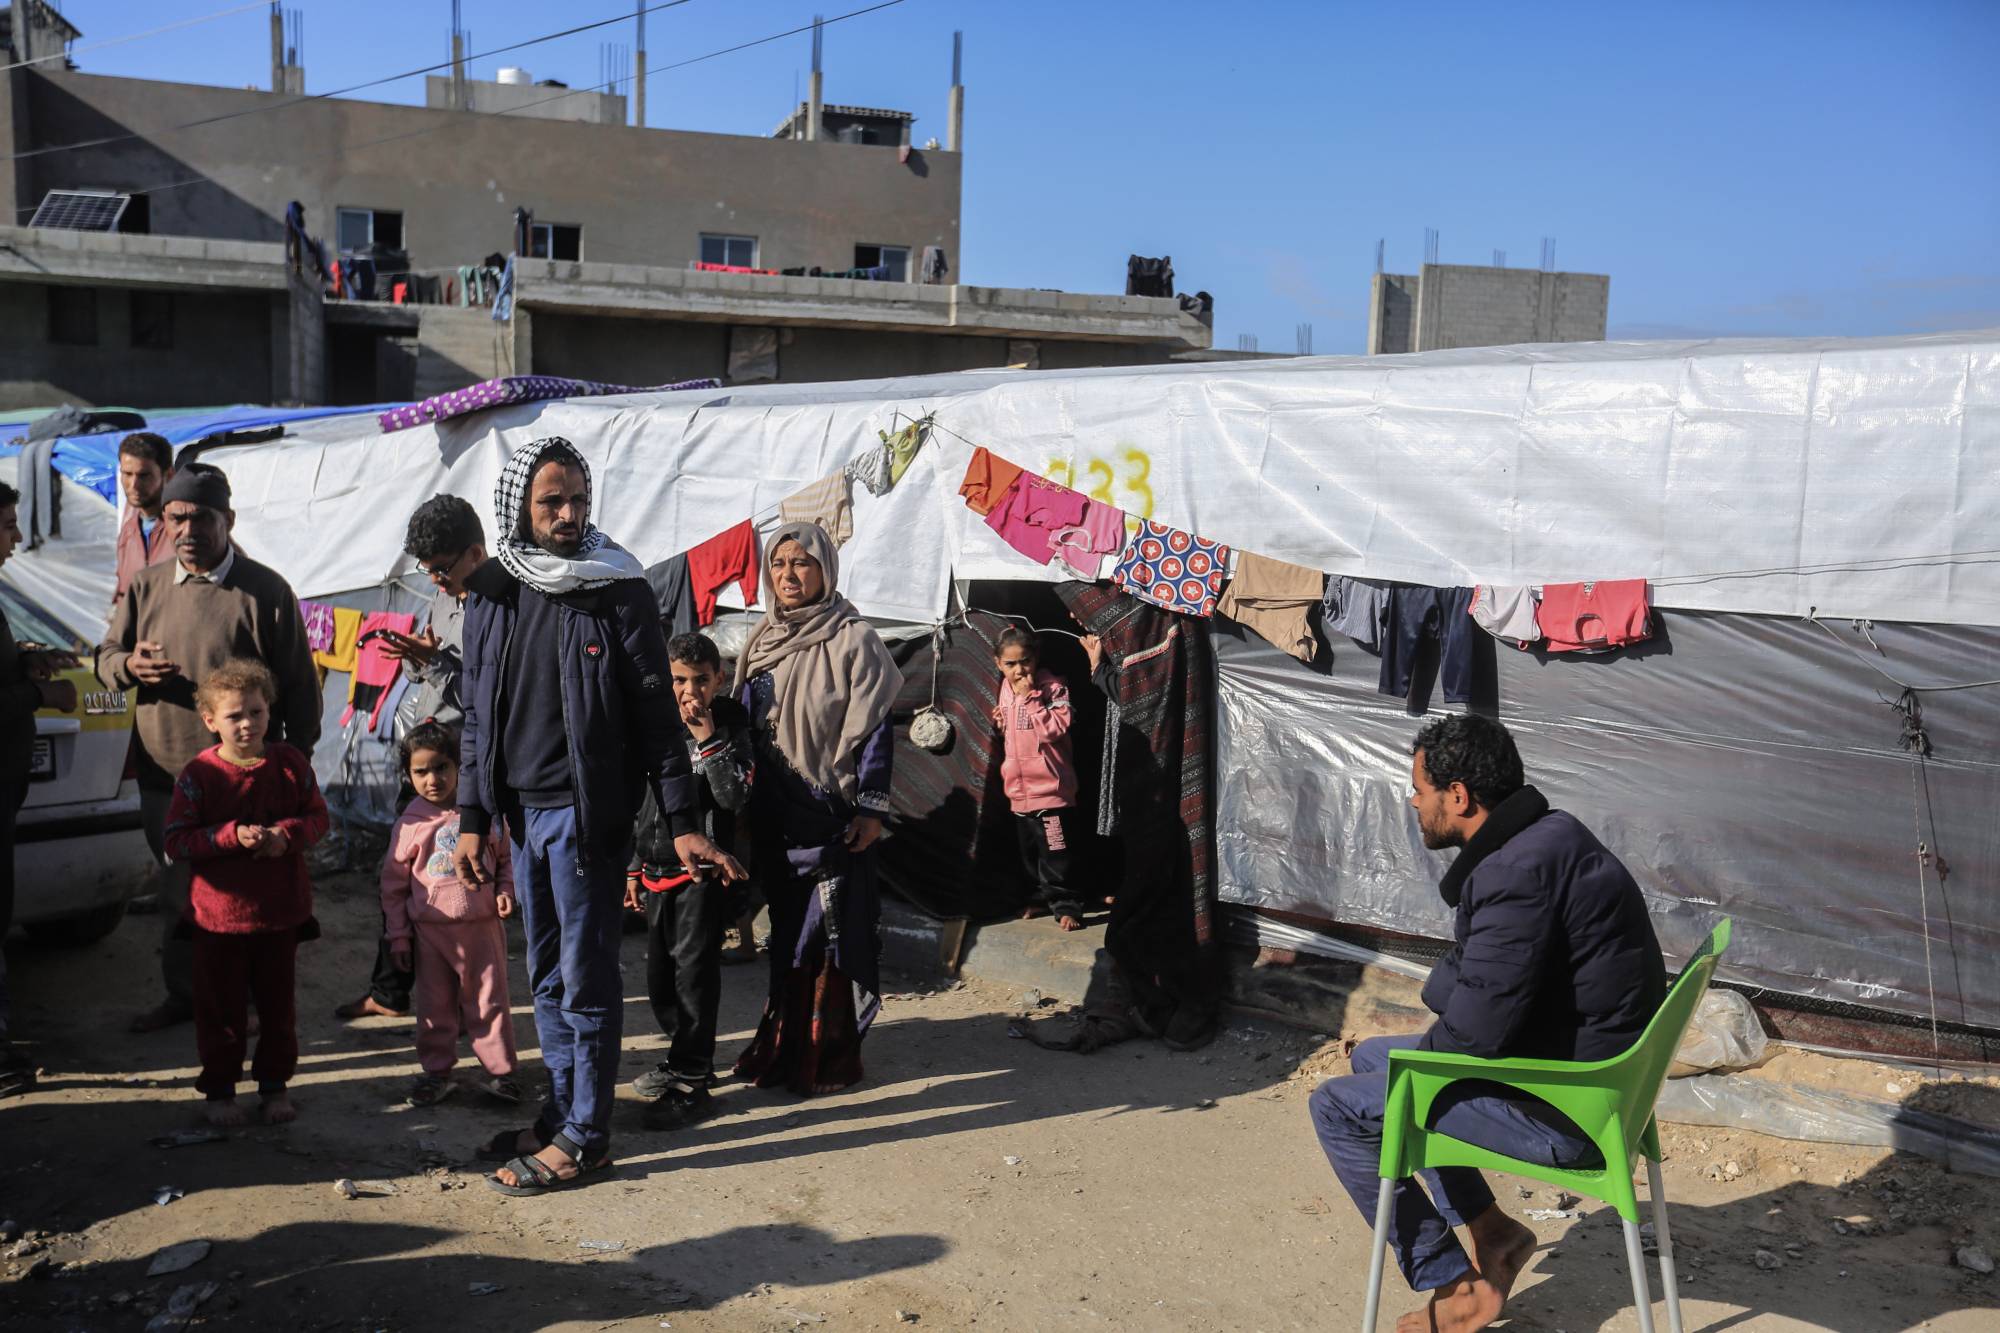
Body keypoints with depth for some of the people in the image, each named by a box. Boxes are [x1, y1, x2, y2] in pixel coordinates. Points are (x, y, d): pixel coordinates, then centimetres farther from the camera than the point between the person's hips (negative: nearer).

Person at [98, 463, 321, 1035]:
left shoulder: (265, 591, -5)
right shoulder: (146, 586, 8)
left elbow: (299, 685, -2)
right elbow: (105, 657, 15)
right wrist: (127, 665, -11)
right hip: (163, 774, 5)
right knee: (176, 892, 15)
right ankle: (182, 993, 30)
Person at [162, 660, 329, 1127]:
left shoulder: (291, 764, -3)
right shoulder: (199, 774, -9)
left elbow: (318, 816, 4)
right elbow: (176, 842, -11)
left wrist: (286, 834, -16)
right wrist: (231, 836, -24)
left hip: (280, 913, 2)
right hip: (218, 914, -2)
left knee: (278, 1004, 13)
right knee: (221, 1009, 9)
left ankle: (275, 1084, 28)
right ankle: (219, 1089, 25)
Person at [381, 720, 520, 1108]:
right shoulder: (410, 822, -3)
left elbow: (506, 855, 12)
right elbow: (394, 881, 4)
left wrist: (505, 890, -4)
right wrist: (398, 935, 3)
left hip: (481, 923, 0)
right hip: (430, 930, 0)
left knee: (489, 1000, 6)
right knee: (435, 1006, 10)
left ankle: (500, 1070, 18)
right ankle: (436, 1072, 25)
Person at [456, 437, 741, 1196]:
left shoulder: (621, 593, -8)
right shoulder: (493, 594, 7)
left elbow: (656, 711, -7)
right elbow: (478, 714, 13)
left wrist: (681, 823, -11)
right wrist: (472, 819, 10)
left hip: (588, 812, -5)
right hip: (523, 811, 6)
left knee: (586, 979, 2)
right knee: (547, 977, 15)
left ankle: (585, 1136, 14)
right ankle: (560, 1116, 29)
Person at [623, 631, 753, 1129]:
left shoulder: (729, 730, -5)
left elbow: (734, 796, -18)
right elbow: (644, 805, 18)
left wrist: (708, 741, -20)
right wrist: (635, 867, 18)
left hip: (703, 870, -7)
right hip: (659, 870, 7)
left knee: (693, 971, -8)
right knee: (659, 975, 13)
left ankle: (689, 1083, -3)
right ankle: (688, 1058, 30)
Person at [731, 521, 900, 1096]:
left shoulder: (852, 640, -7)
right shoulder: (761, 643, 10)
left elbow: (875, 730, -9)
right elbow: (745, 727, 16)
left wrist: (871, 810, -13)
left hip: (829, 815, -5)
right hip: (771, 817, 6)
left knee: (830, 931, -1)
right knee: (785, 928, 13)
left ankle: (829, 1054, 11)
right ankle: (782, 1043, 24)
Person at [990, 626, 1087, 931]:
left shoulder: (1052, 687, -13)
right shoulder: (1005, 688, 9)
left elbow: (1055, 728, -26)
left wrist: (1029, 697, -25)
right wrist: (1001, 720, 3)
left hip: (1050, 787, -7)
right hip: (1019, 788, 7)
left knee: (1055, 852, -3)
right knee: (1030, 851, 18)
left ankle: (1065, 904, 7)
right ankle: (1044, 897, 32)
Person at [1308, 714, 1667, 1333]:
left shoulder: (1518, 873, -27)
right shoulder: (1548, 834, 6)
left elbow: (1477, 1029, -27)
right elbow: (1473, 976, 15)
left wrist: (1419, 1053, -7)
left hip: (1562, 1115, -10)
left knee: (1337, 1107, -5)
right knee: (1372, 1056, 21)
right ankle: (1490, 1227, 20)